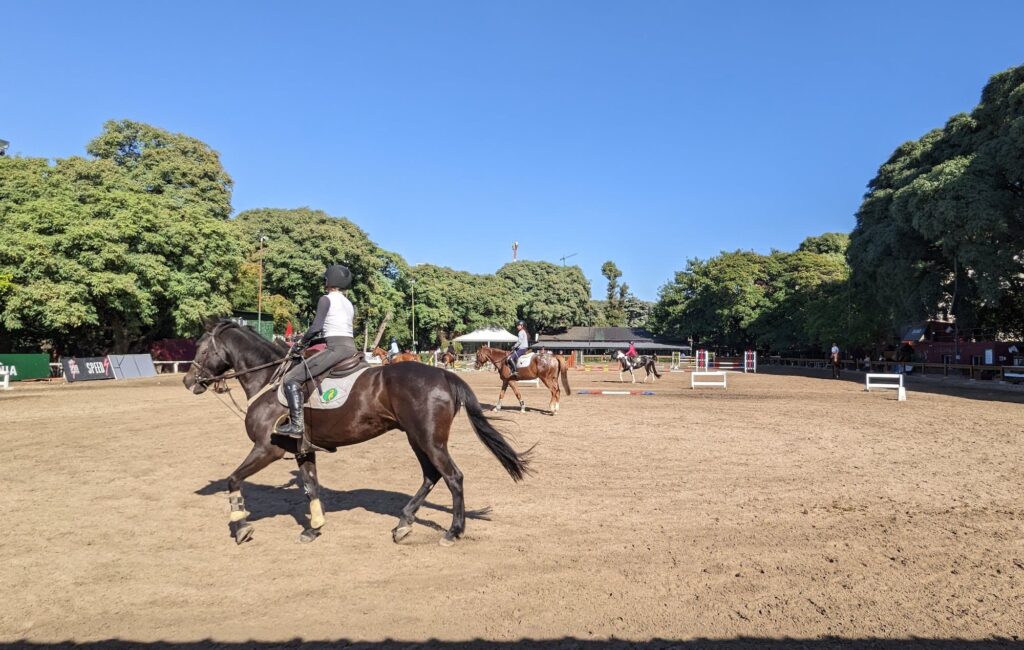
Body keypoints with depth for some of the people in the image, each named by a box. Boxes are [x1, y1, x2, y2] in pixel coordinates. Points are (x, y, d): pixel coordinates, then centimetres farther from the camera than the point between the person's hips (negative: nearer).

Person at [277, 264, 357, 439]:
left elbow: (316, 327, -12)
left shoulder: (326, 299, -3)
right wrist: (312, 339, 24)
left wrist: (302, 342, 4)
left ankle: (297, 424, -17)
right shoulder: (350, 304, 20)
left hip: (336, 348, -9)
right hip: (350, 348, 9)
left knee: (291, 378, -8)